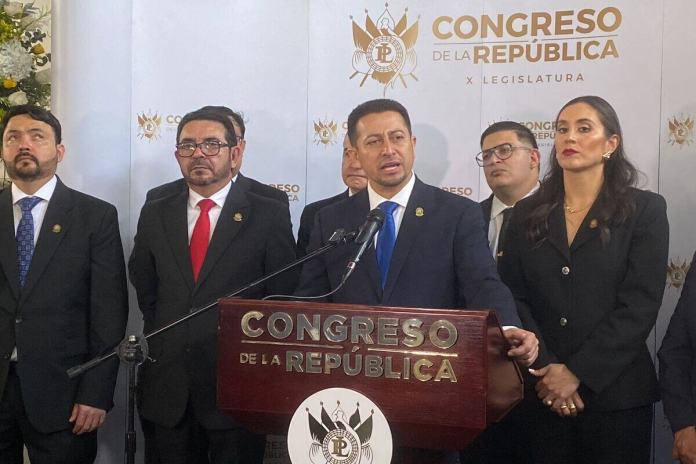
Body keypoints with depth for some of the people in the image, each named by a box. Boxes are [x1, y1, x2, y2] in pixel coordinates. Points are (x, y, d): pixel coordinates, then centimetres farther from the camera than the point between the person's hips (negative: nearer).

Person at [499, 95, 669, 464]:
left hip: (615, 394, -2)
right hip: (542, 394, 2)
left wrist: (577, 373, -14)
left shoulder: (645, 209, -1)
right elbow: (512, 297, 1)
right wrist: (545, 369, -11)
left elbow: (640, 305, -9)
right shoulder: (527, 214, 7)